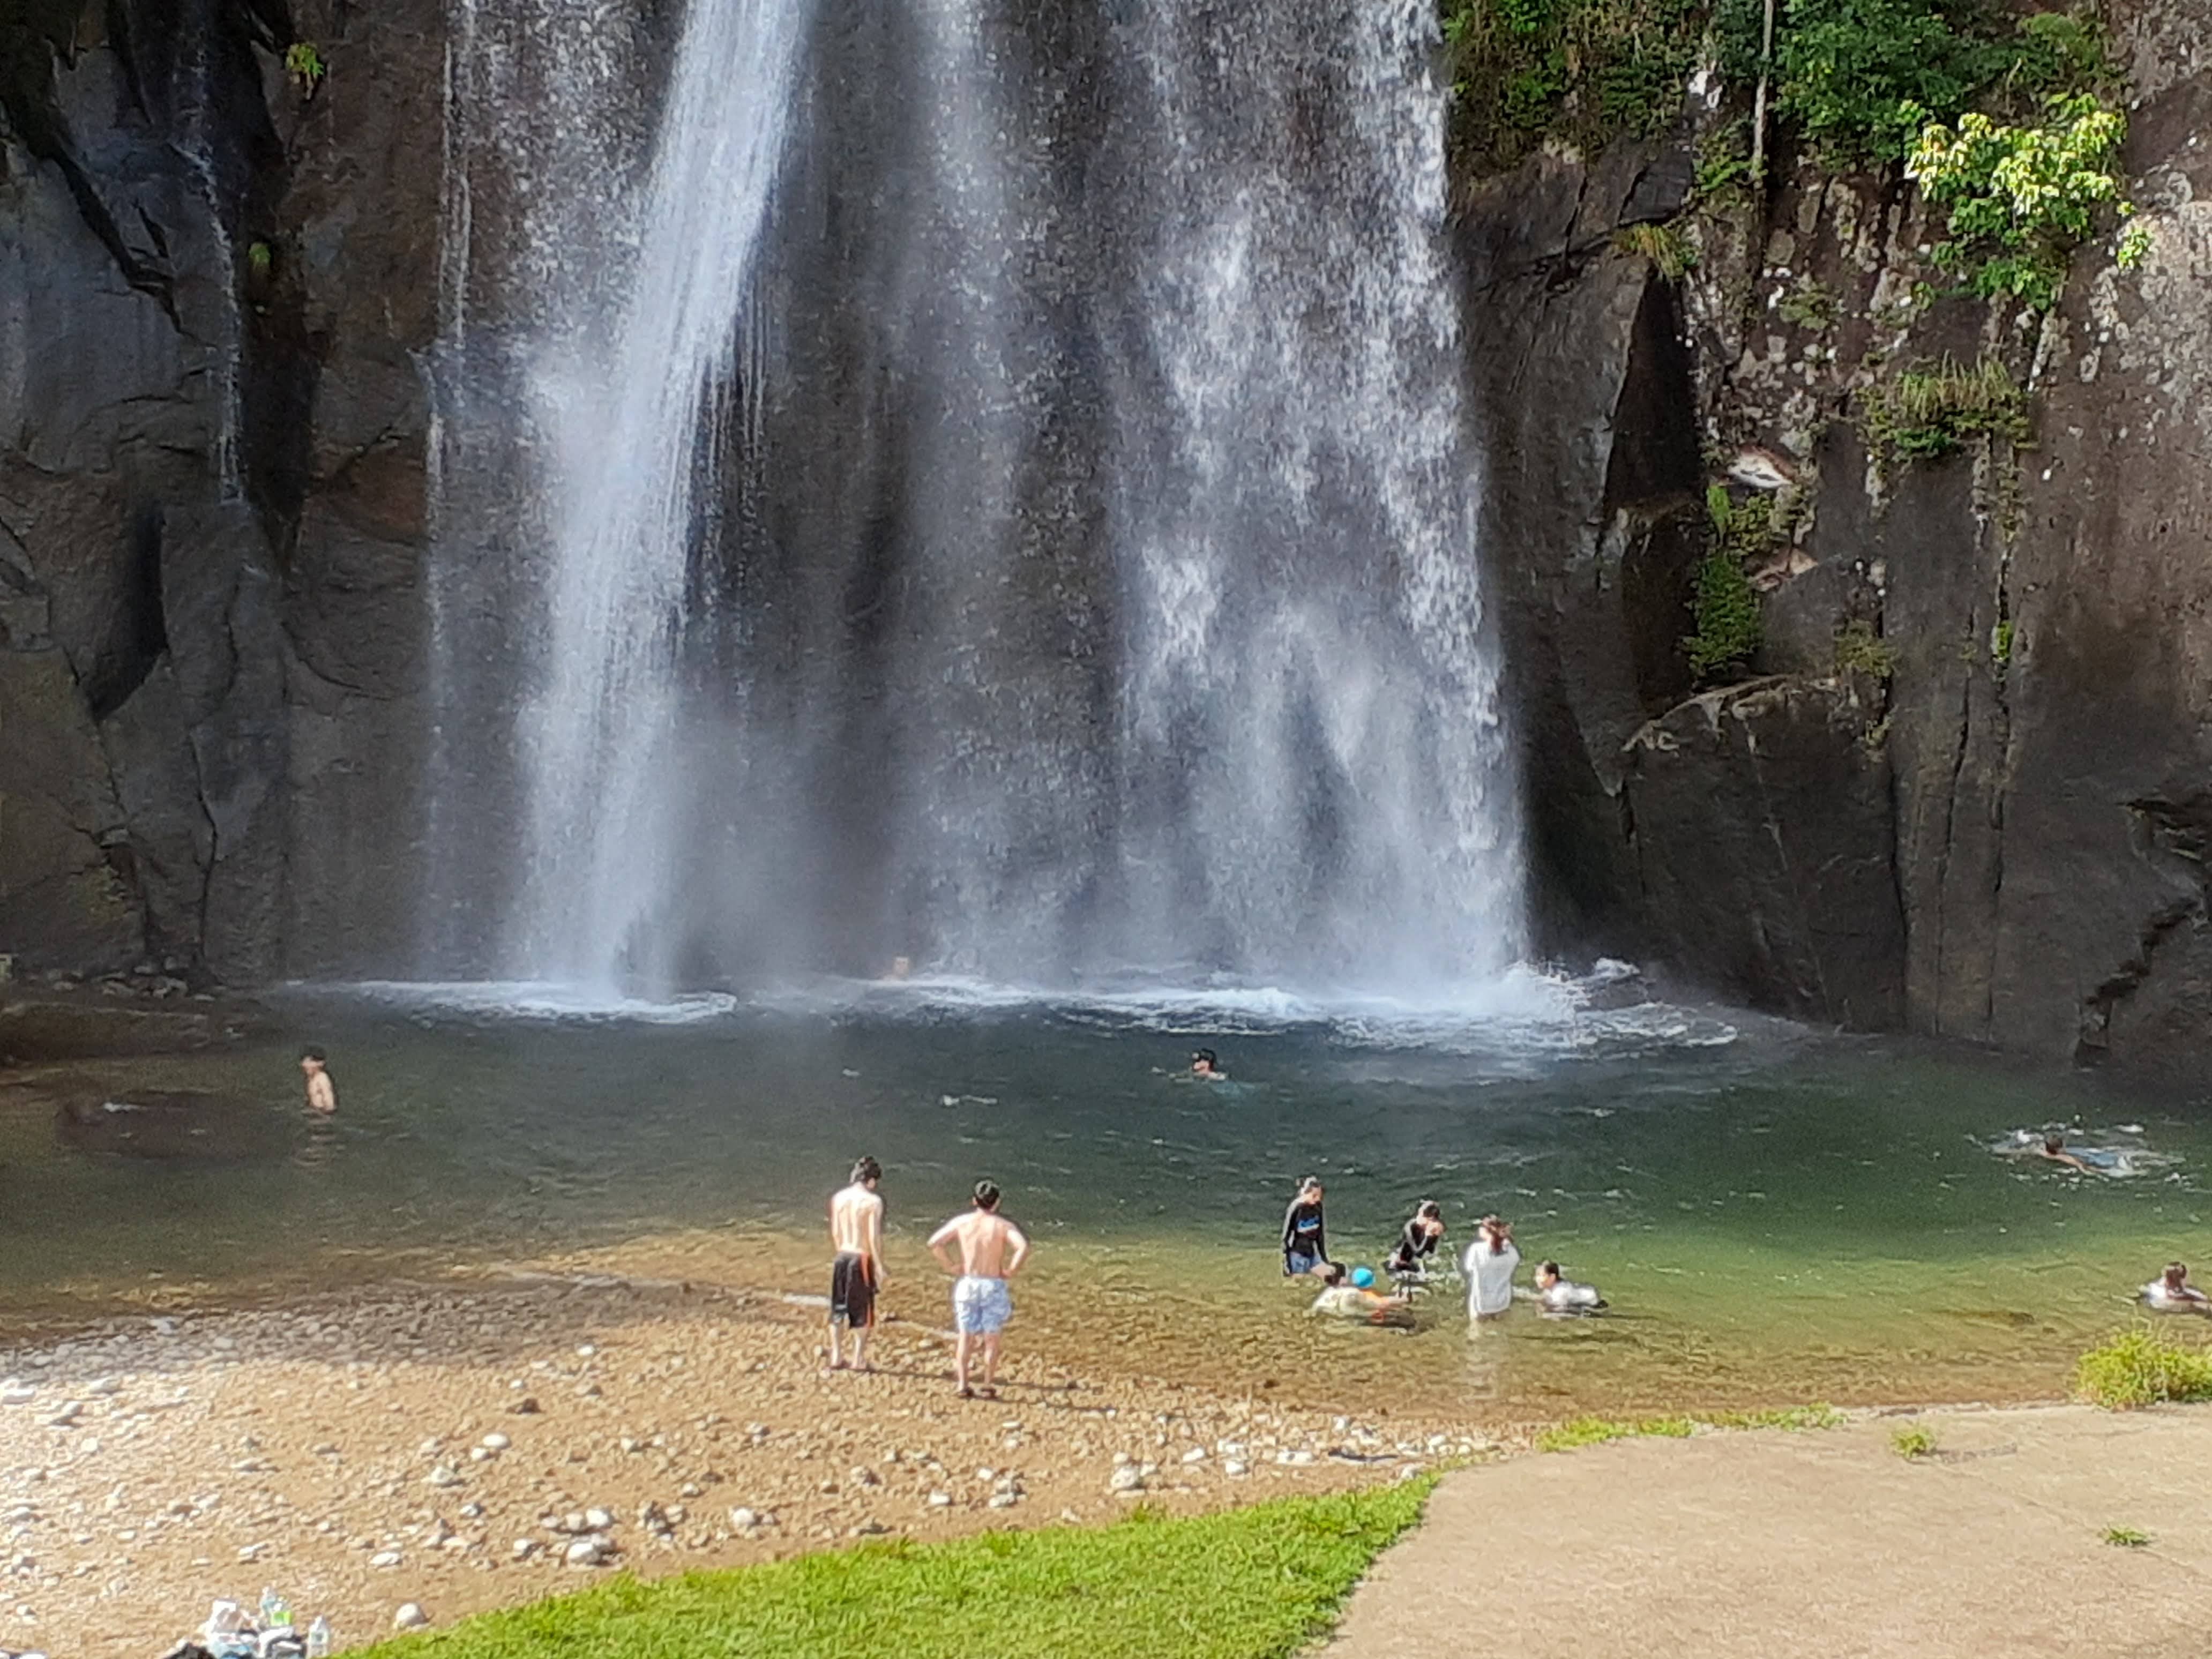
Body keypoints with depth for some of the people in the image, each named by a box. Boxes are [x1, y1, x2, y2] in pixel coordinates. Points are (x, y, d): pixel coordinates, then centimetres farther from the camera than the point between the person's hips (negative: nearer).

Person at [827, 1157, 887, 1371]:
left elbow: (834, 1233, 10)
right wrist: (879, 1266, -10)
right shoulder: (873, 1201, -12)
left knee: (837, 1309, 14)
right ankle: (858, 1359, 10)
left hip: (842, 1257, 5)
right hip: (862, 1258, -5)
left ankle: (835, 1357, 17)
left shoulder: (838, 1198, 5)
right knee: (862, 1311, 7)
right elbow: (874, 1237, -15)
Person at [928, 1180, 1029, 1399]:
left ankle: (962, 1384, 7)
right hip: (993, 1285, -2)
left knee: (965, 1337, 11)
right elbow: (1023, 1247, -22)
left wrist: (950, 1267, 2)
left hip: (967, 1283, 2)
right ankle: (988, 1386, 10)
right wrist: (1011, 1270, -10)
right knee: (991, 1338, 8)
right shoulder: (1003, 1226, -7)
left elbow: (934, 1243, -6)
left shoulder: (961, 1222, 0)